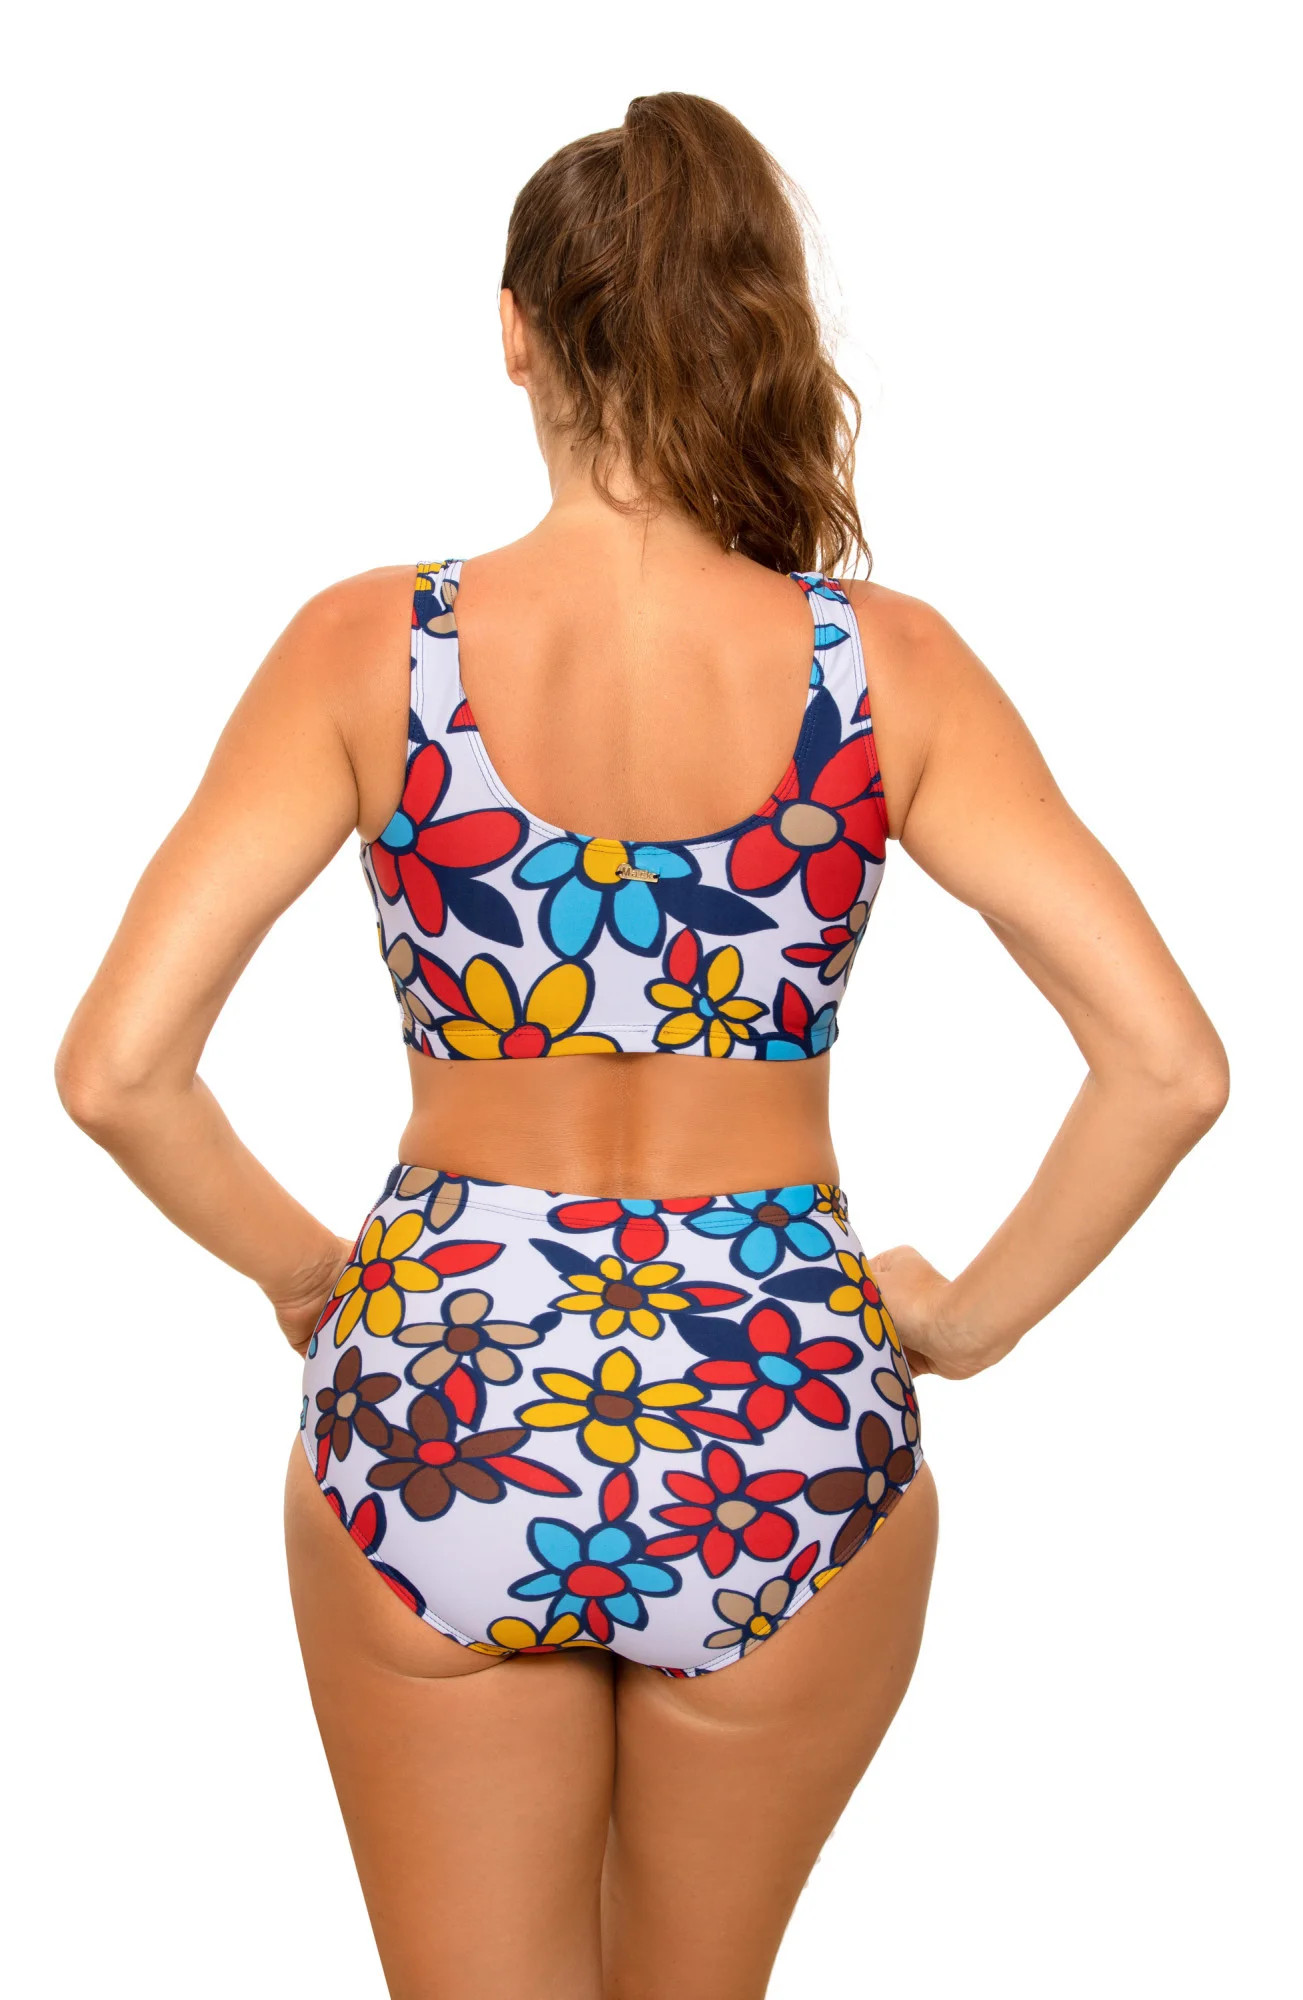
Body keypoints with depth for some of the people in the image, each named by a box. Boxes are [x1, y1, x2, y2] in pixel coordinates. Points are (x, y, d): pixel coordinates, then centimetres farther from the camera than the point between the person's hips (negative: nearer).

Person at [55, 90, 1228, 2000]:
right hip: (790, 1440, 2)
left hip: (438, 1423, -1)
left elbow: (116, 1071, -13)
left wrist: (298, 1265, 4)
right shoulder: (886, 664, -8)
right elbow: (1171, 1066, -13)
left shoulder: (370, 647, -10)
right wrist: (972, 1316, 2)